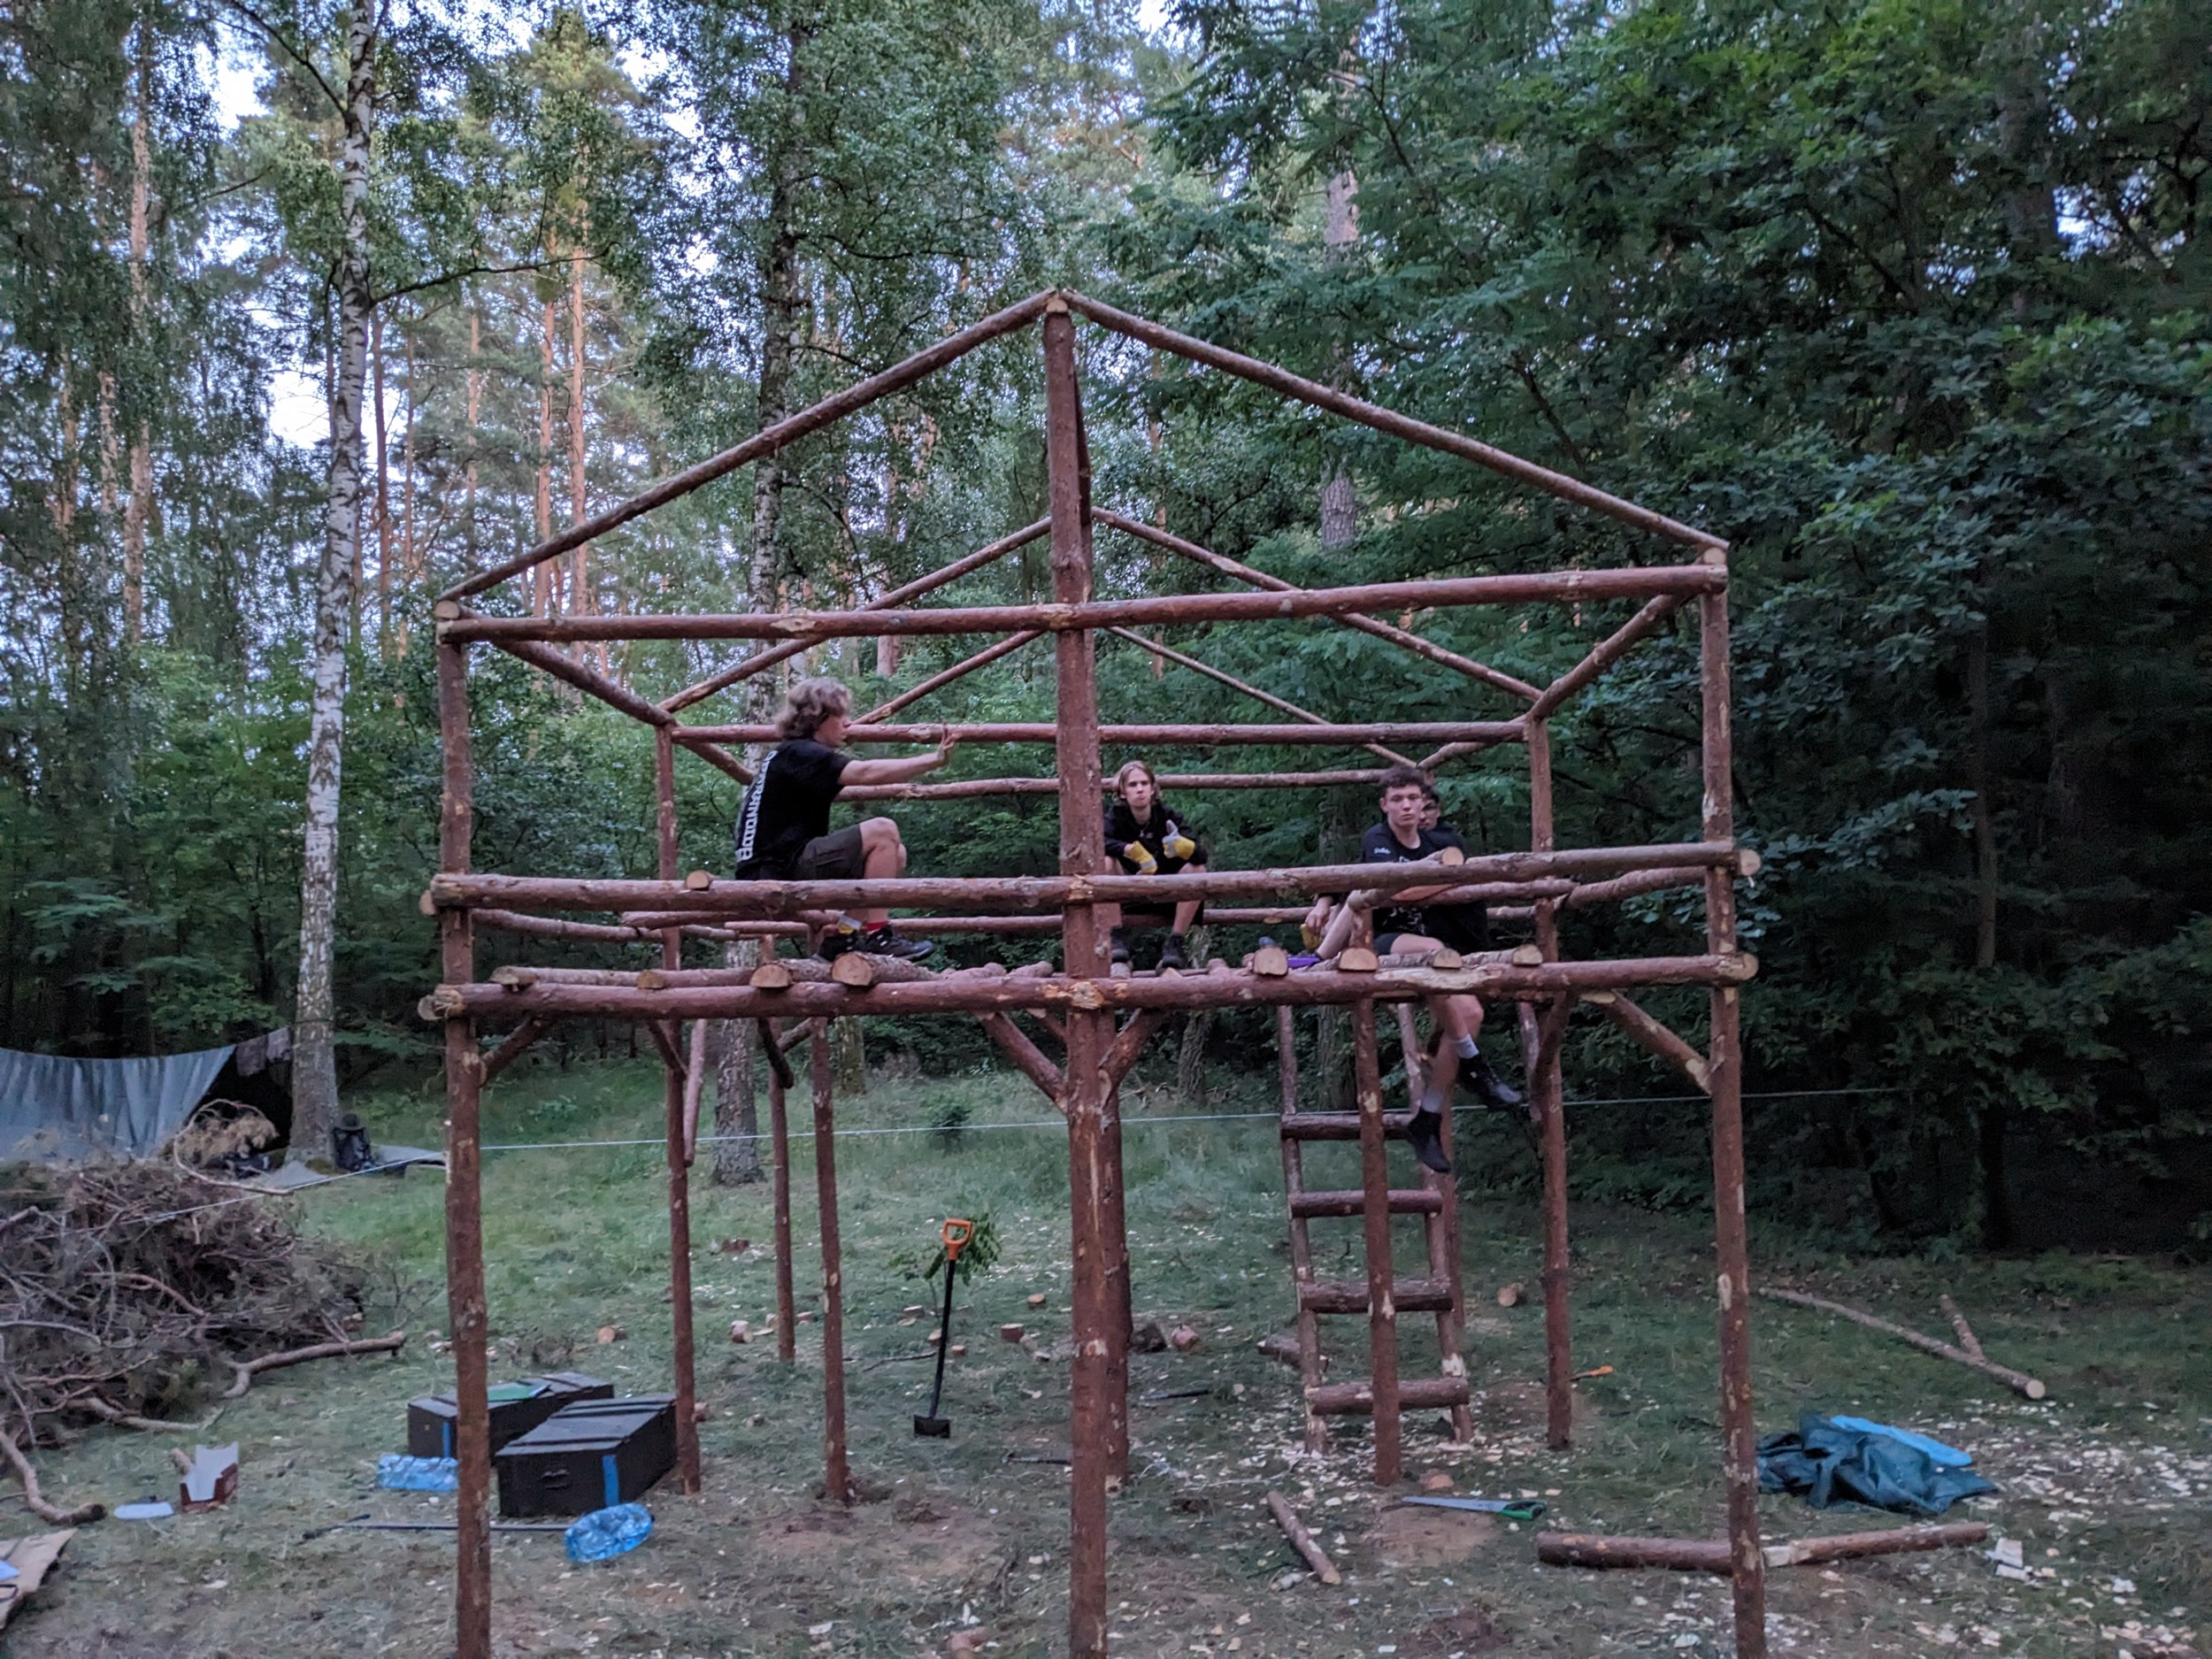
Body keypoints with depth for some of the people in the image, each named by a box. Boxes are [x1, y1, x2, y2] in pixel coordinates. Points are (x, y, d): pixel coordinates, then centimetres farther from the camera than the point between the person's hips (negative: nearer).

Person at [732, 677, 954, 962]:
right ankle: (877, 936, -14)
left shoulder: (789, 756, 19)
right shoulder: (799, 754, -12)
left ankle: (841, 937, 8)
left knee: (895, 853, 11)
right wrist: (935, 760, -25)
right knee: (882, 832, -18)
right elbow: (866, 773, -25)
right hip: (777, 875, -10)